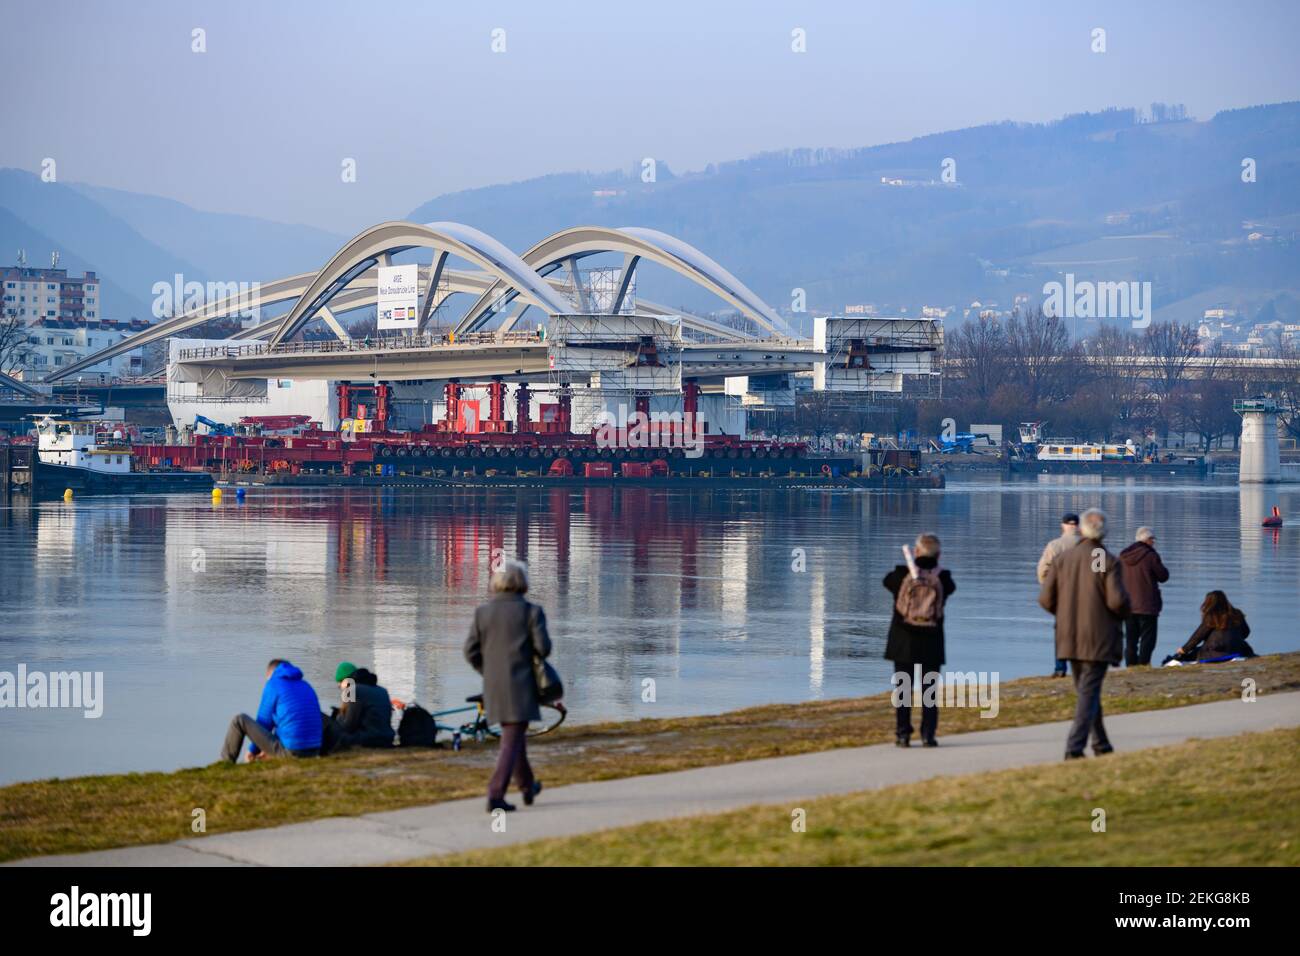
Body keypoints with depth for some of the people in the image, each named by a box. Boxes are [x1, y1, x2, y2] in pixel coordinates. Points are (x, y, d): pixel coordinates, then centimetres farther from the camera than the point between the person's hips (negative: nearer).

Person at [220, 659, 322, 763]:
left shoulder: (272, 686, 0)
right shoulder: (306, 687, 20)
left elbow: (264, 722, 5)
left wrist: (253, 749, 22)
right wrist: (269, 750, 32)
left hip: (288, 751, -6)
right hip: (311, 753, 6)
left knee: (240, 720, 7)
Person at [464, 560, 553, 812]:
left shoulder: (483, 612, 1)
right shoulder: (531, 612, -7)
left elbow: (471, 651, 0)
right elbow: (543, 648, -10)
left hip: (493, 688, 4)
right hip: (521, 685, -4)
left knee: (514, 735, 23)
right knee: (512, 742, -4)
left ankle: (527, 786, 37)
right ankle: (495, 796, -15)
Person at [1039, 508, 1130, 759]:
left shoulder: (1062, 559, 0)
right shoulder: (1108, 562, -11)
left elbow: (1045, 599, -2)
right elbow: (1118, 600, -18)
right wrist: (1121, 614, 6)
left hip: (1070, 638, 4)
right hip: (1098, 638, -4)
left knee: (1086, 692, 18)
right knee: (1088, 694, -2)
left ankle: (1101, 745, 26)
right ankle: (1074, 748, -12)